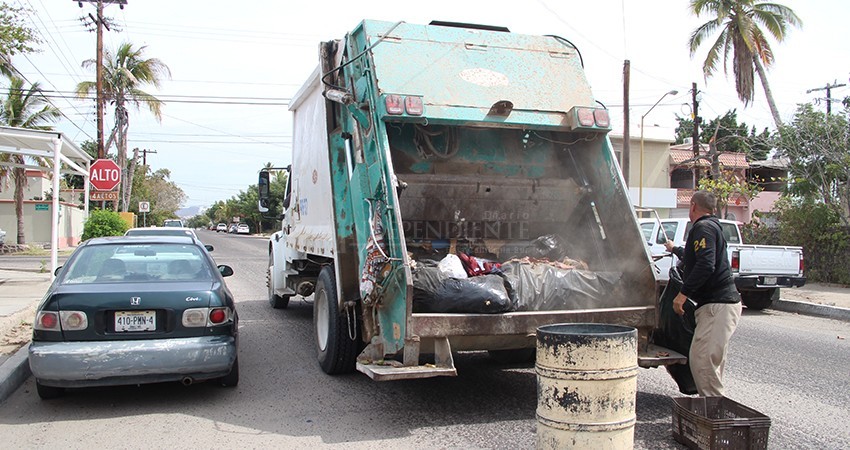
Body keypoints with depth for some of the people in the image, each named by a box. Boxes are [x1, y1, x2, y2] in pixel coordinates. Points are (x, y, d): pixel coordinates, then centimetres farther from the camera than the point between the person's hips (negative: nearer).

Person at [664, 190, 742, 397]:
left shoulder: (703, 227, -9)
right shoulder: (712, 227, 24)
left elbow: (705, 266, -24)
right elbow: (694, 260, 44)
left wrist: (683, 294, -21)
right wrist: (675, 249, 62)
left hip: (718, 305, -11)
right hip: (720, 304, 11)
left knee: (702, 360, -14)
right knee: (711, 361, 13)